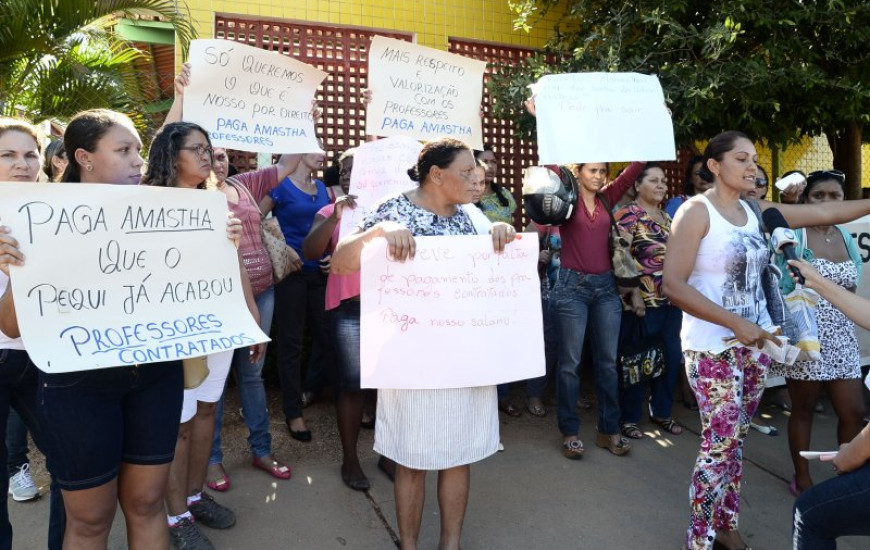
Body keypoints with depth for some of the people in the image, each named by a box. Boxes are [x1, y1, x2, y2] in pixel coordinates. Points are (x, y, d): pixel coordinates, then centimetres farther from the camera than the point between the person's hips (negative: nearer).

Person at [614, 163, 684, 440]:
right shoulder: (628, 213, -8)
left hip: (671, 300, 7)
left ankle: (661, 412, 28)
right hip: (643, 300, -7)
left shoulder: (666, 216, 16)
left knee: (671, 357, 12)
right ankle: (629, 418, 14)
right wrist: (633, 293, -21)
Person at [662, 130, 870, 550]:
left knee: (735, 439, 16)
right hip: (713, 347, -6)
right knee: (721, 441, -5)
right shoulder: (696, 211, -12)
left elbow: (825, 213, 12)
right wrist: (735, 323, -21)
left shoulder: (757, 212, 8)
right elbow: (673, 286, -19)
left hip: (755, 343, 7)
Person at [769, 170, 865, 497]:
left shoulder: (846, 237, 10)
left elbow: (852, 283, 18)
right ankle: (802, 479, 23)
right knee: (803, 409, 8)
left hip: (841, 337, 6)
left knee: (853, 411, 8)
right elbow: (781, 290, -12)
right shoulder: (793, 235, -9)